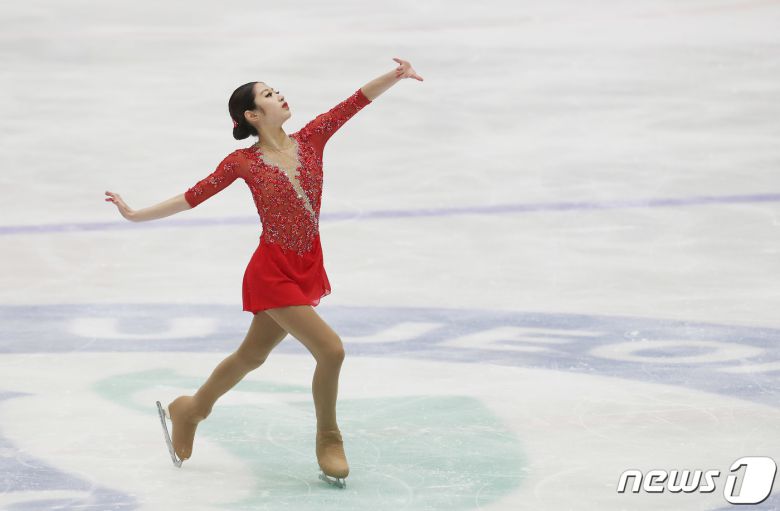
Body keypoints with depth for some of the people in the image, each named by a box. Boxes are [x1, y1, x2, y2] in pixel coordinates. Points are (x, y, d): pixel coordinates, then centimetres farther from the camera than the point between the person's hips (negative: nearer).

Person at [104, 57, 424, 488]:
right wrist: (136, 215, -3)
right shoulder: (243, 162, -10)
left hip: (307, 269, 6)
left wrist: (396, 75, -20)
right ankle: (329, 441, 7)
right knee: (330, 349, -14)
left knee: (252, 356, 20)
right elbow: (193, 197, -3)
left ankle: (189, 410, 43)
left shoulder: (310, 139, 0)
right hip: (273, 273, -6)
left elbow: (355, 101, -8)